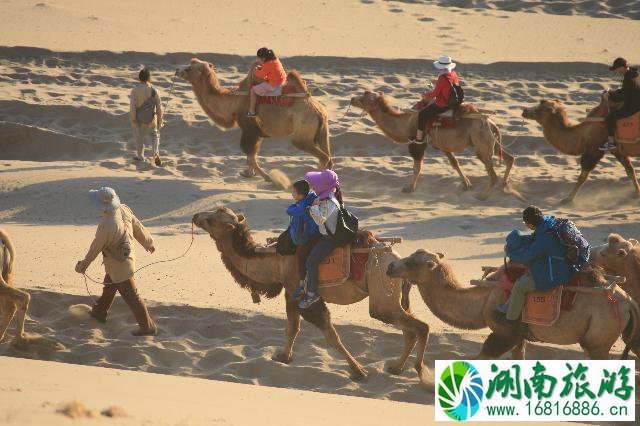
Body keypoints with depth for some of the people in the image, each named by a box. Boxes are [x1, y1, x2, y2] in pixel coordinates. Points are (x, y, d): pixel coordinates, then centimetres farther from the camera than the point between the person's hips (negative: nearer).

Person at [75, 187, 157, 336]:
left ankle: (148, 327, 14)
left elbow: (95, 248, -22)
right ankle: (99, 313, 50)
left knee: (131, 297, 5)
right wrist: (148, 243, 19)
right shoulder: (124, 209, -14)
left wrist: (83, 265, -5)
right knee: (108, 287, 29)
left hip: (118, 265, -9)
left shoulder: (107, 226, -35)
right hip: (127, 255, 9)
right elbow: (138, 227, 1)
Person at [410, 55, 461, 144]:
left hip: (442, 105, -10)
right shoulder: (454, 75, 1)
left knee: (422, 114, 0)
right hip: (453, 102, 10)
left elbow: (435, 93, -19)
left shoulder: (442, 78, -25)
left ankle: (419, 138, 3)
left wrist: (426, 96, 2)